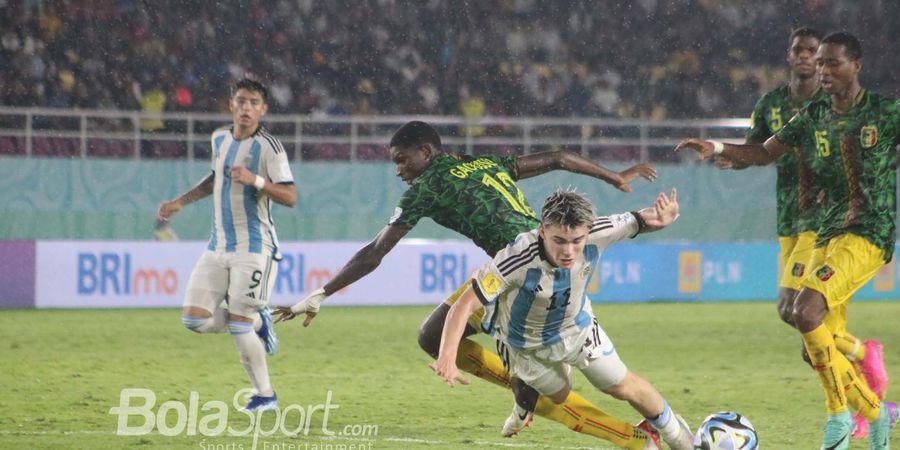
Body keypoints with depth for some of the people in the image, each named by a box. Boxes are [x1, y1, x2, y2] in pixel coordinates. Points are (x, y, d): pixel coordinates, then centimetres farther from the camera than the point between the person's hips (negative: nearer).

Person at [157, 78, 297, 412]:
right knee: (194, 319, -3)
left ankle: (265, 395, 7)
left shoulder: (268, 146, -11)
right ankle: (257, 322, 21)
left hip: (254, 247, -7)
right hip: (218, 246, 7)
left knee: (238, 326, -10)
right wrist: (181, 202, 24)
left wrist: (255, 180, -31)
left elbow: (290, 197, -17)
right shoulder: (219, 139, 10)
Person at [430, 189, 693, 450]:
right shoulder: (517, 260, -46)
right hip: (525, 343, -2)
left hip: (577, 328, 2)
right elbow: (465, 305, -45)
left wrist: (661, 218, -42)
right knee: (559, 395, 21)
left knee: (625, 388, 15)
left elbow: (642, 221, -17)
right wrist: (447, 359, -59)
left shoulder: (595, 236, -35)